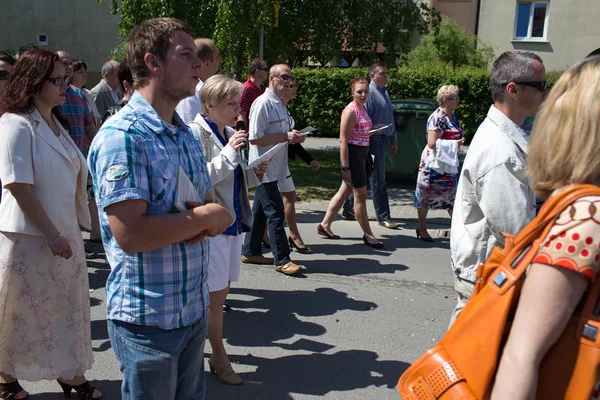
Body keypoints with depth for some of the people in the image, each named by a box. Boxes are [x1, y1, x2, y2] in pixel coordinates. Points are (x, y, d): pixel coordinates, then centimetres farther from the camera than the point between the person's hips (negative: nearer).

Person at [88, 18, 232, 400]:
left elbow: (212, 205, 12)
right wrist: (204, 218, -16)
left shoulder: (187, 135, 8)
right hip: (149, 316, -7)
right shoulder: (122, 136, -19)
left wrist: (208, 222, -11)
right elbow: (130, 233, -27)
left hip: (195, 307, 8)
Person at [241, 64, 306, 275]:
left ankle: (250, 251, 26)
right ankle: (282, 259, 1)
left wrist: (292, 136, 6)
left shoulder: (279, 103, 15)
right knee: (275, 213, -6)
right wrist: (286, 137, -19)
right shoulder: (263, 103, -16)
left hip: (274, 167, 10)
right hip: (265, 167, -10)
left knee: (260, 211, 15)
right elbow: (255, 138, -21)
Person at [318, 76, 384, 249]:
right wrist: (345, 167, -21)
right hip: (353, 154, -9)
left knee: (344, 191, 15)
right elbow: (343, 140, -19)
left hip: (363, 154, 10)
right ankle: (367, 234, 11)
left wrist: (373, 130, 9)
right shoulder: (350, 111, -15)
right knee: (361, 195, 0)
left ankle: (325, 225, 26)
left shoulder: (363, 108, 12)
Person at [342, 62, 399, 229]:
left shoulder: (385, 92, 17)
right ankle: (383, 217, 5)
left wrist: (393, 140, 23)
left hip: (384, 140, 9)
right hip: (375, 140, -9)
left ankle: (348, 209, 24)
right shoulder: (369, 93, -13)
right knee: (378, 180, -3)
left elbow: (390, 119, 23)